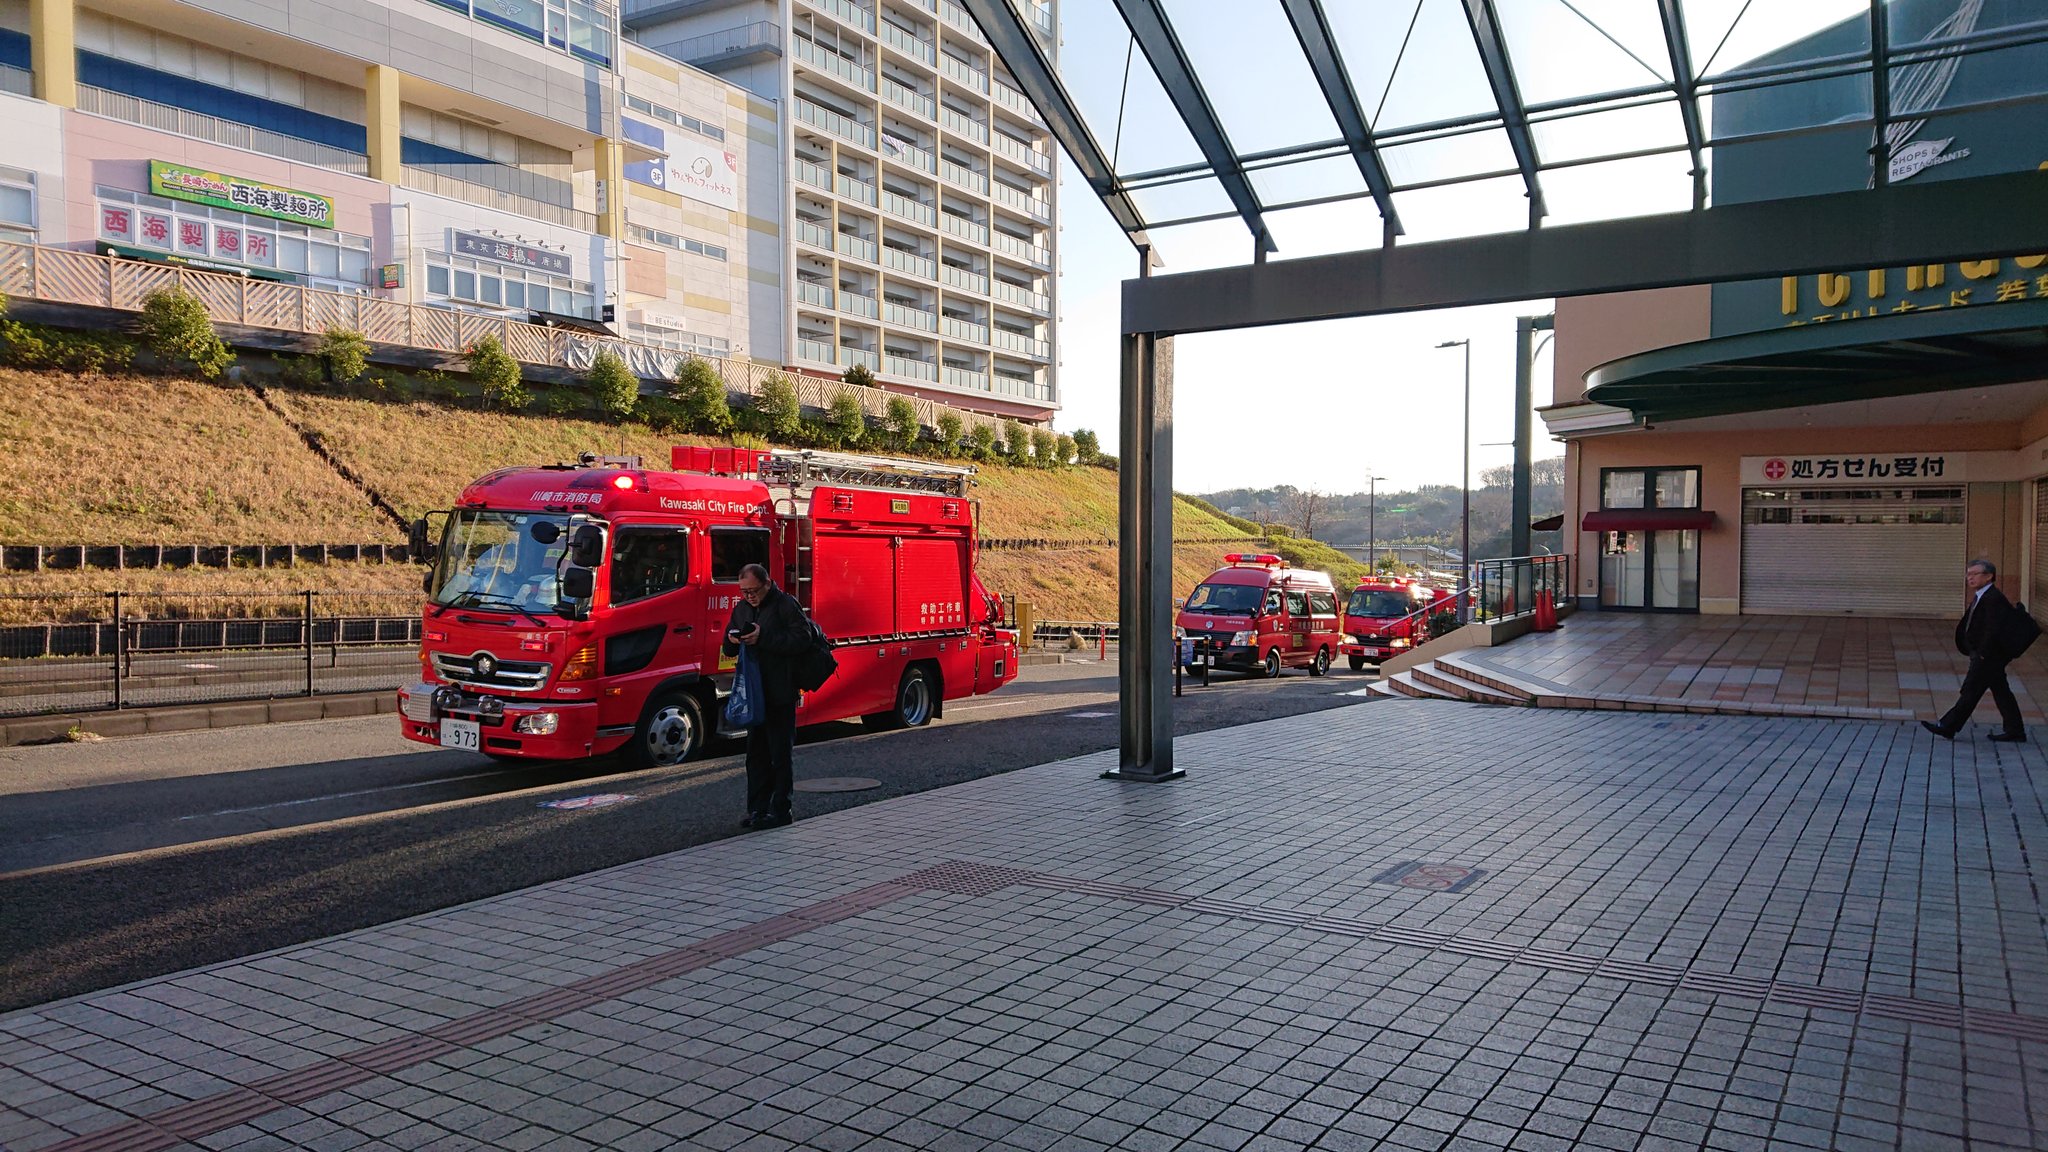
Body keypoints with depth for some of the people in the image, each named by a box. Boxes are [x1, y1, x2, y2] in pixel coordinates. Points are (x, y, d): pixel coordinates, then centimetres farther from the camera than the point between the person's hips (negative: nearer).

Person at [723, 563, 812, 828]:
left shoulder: (786, 604, -7)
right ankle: (757, 809, 18)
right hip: (753, 693, 7)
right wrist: (733, 641, -6)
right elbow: (729, 650, 19)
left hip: (780, 694, -7)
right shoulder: (741, 609, 15)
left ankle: (780, 810, 3)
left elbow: (802, 639, -18)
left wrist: (763, 637, -23)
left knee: (781, 753, -2)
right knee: (756, 752, 11)